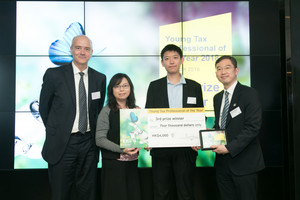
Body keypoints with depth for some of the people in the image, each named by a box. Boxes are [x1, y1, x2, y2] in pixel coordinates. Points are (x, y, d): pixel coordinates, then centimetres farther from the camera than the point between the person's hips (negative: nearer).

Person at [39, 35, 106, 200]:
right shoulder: (54, 75, -5)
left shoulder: (100, 78, 4)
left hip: (88, 144, 3)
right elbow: (44, 107, 5)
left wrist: (93, 134, 12)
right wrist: (55, 130, 10)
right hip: (61, 144, -2)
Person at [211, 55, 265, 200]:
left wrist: (229, 148, -19)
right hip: (222, 162, 6)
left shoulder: (249, 94, -8)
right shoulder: (217, 97, 15)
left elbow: (253, 127, -16)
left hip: (243, 162, -6)